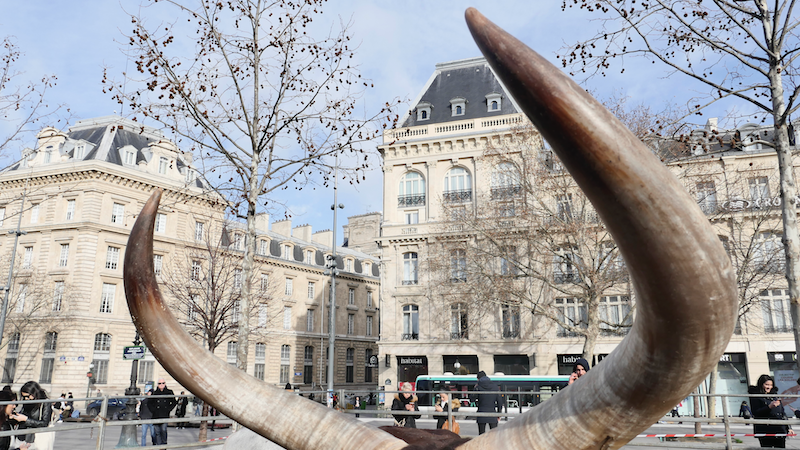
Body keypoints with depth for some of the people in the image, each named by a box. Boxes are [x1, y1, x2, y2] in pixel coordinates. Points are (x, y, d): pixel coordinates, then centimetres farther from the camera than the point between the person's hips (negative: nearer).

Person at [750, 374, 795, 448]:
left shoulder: (775, 395, 17)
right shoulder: (755, 397, -3)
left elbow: (783, 413, 20)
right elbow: (756, 413, -12)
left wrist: (788, 428, 16)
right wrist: (769, 407, -24)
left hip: (780, 430, 6)